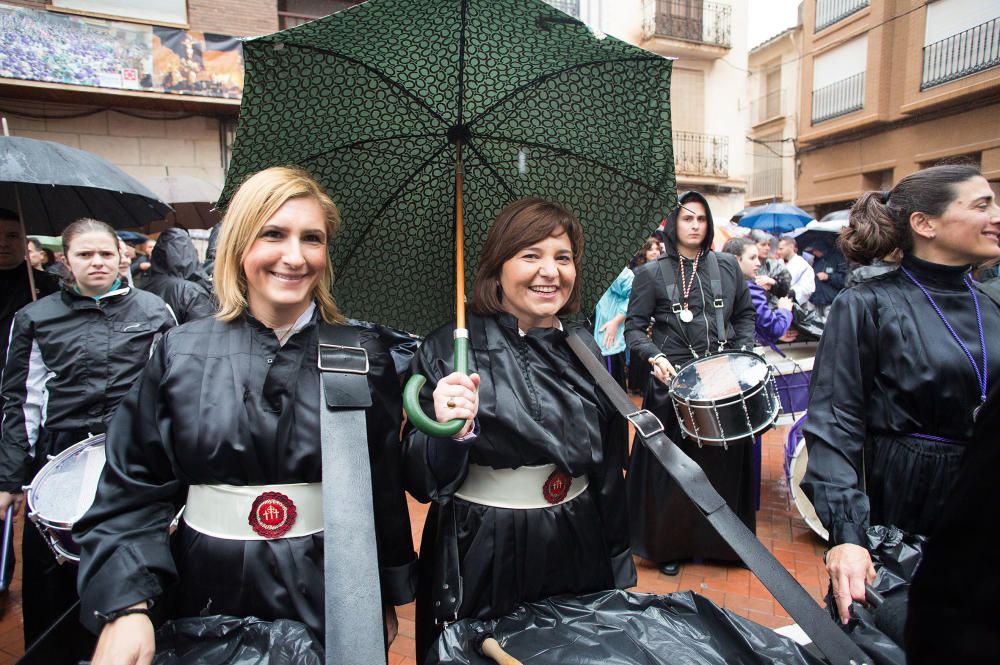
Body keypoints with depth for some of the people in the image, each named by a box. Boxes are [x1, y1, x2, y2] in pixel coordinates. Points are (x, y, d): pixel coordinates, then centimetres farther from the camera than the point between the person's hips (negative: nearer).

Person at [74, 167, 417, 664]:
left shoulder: (364, 356, -8)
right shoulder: (182, 353, -6)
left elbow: (384, 488, -3)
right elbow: (134, 486, -2)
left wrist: (387, 597, 2)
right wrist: (124, 606, -12)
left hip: (331, 598, 0)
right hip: (209, 591, 1)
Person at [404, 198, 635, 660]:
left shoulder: (587, 349, 0)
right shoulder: (447, 351, -13)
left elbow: (609, 468, 9)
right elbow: (420, 481, -12)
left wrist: (619, 564, 13)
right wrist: (450, 432, -32)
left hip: (578, 555, 4)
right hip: (479, 564, -3)